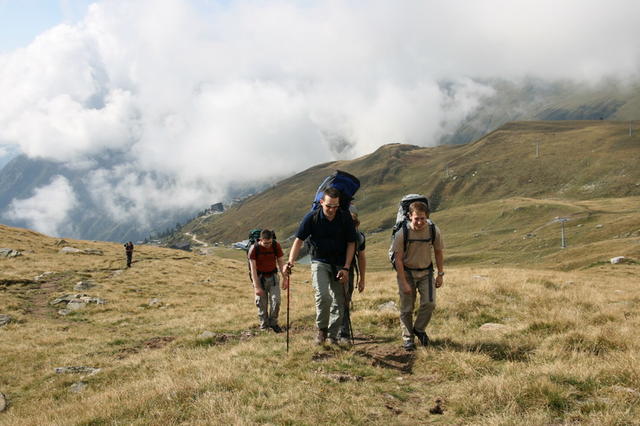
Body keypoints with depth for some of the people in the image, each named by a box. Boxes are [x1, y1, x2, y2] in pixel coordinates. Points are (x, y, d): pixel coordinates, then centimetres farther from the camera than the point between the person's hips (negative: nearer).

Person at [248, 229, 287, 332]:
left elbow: (281, 262, -1)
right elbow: (253, 269, -17)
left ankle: (273, 323, 10)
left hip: (272, 276, 2)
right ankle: (264, 325, 13)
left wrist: (285, 278, -3)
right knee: (261, 303, -1)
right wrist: (257, 287, -20)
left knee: (276, 300, -7)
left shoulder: (276, 246, -11)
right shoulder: (254, 249, -18)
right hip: (259, 277, -2)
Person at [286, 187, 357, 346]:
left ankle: (333, 335, 21)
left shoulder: (345, 218, -9)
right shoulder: (312, 217, -12)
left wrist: (346, 268, -7)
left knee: (339, 302, 5)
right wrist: (291, 261, -22)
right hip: (319, 262, -2)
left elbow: (351, 243, -2)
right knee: (323, 296, -21)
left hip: (339, 264, 2)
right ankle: (321, 329, 1)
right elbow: (299, 240, -8)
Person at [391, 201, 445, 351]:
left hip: (426, 272, 2)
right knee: (407, 308, 1)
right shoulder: (402, 233, -19)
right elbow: (398, 259, -14)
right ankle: (407, 338, 18)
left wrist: (440, 274, 6)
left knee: (429, 303, -12)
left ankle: (419, 329, 14)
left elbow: (439, 252, 4)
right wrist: (404, 282, -15)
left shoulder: (434, 231, -12)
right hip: (406, 272, -2)